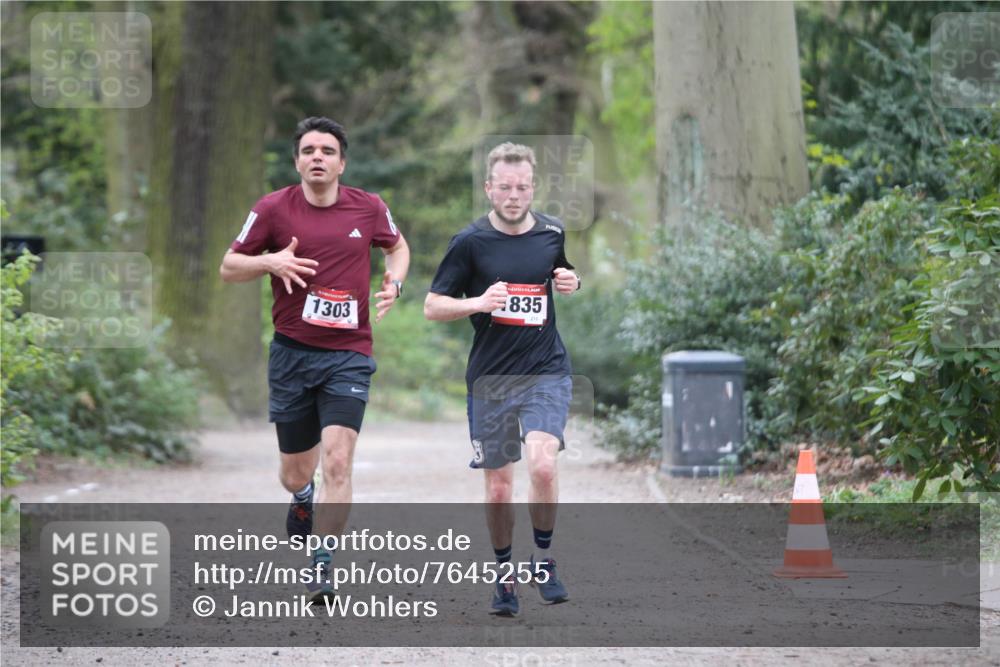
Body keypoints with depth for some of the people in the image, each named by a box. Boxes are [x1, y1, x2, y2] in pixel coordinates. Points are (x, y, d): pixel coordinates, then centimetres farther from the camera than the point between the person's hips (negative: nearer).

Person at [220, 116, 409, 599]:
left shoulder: (368, 207, 2)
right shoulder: (273, 209, -2)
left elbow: (397, 246, 22)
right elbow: (229, 267, 4)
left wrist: (394, 282, 1)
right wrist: (270, 261, -15)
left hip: (348, 355, -1)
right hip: (291, 354, 1)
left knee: (337, 461, -17)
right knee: (296, 473, 10)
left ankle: (322, 570, -9)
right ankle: (302, 500, 49)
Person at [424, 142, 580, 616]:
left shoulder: (553, 234, 4)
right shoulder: (470, 242, -5)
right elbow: (432, 306, -1)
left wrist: (572, 284, -1)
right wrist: (477, 302, -19)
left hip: (547, 371, 0)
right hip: (490, 377, 0)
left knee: (542, 465, -21)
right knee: (498, 487, 5)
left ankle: (543, 560, 0)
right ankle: (505, 575, 25)